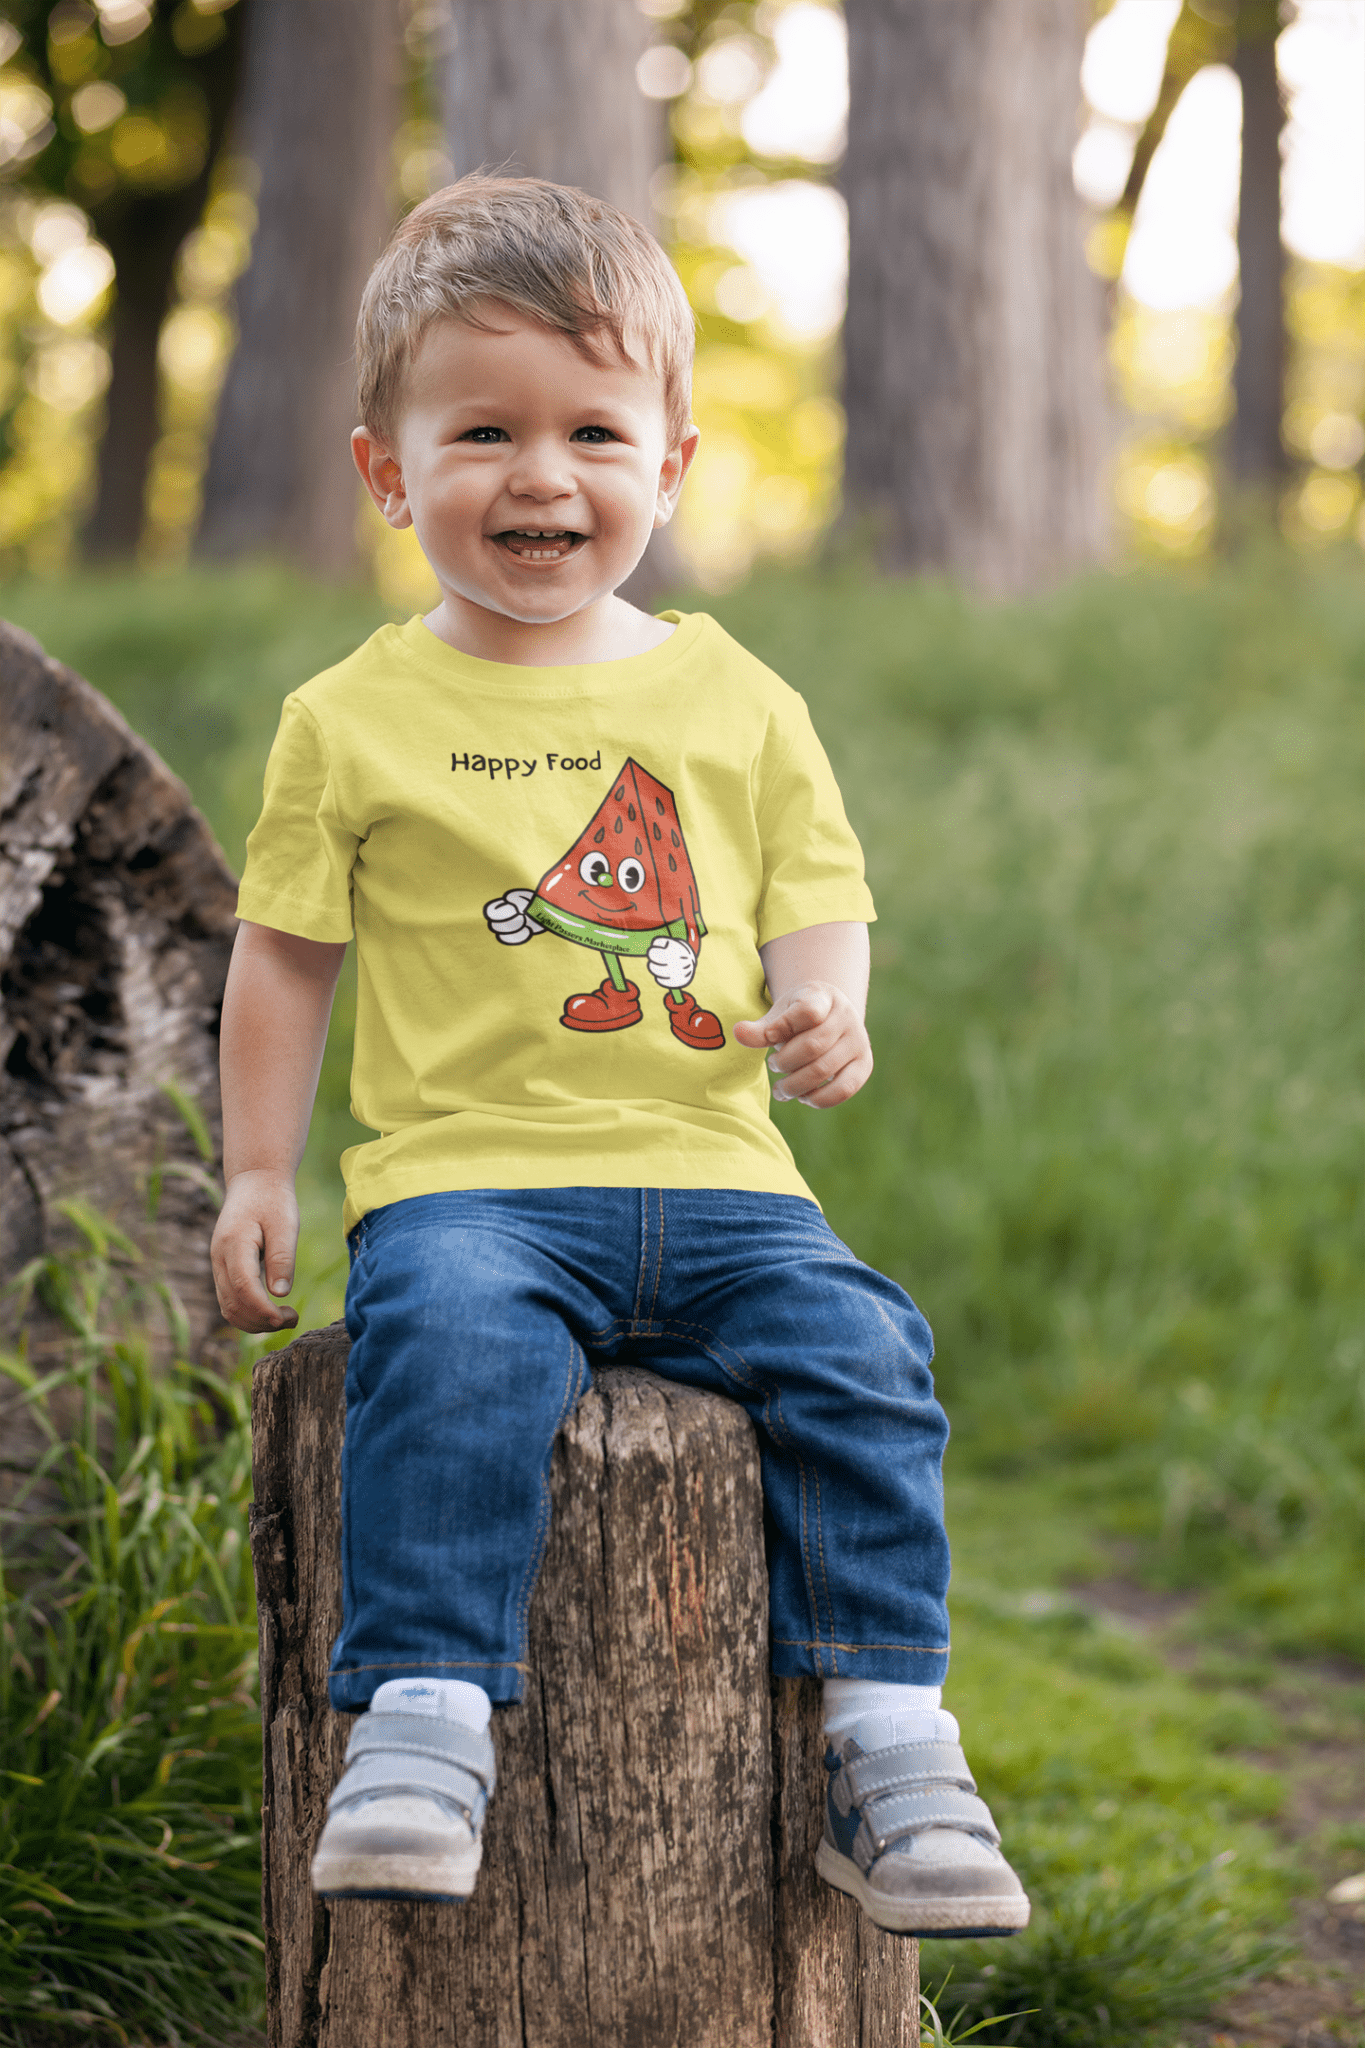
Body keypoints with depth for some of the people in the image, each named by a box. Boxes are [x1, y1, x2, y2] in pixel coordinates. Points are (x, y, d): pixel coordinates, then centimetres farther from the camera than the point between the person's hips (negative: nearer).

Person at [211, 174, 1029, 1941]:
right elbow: (286, 951, 13)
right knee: (453, 1352, -32)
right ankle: (421, 1726, -27)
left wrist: (824, 1014, -7)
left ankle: (887, 1743, -10)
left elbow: (817, 904, 16)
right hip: (468, 1175, -2)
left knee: (859, 1353, -20)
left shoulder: (737, 701, 12)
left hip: (713, 1178, 3)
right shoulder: (357, 719, 6)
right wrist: (258, 1173, 7)